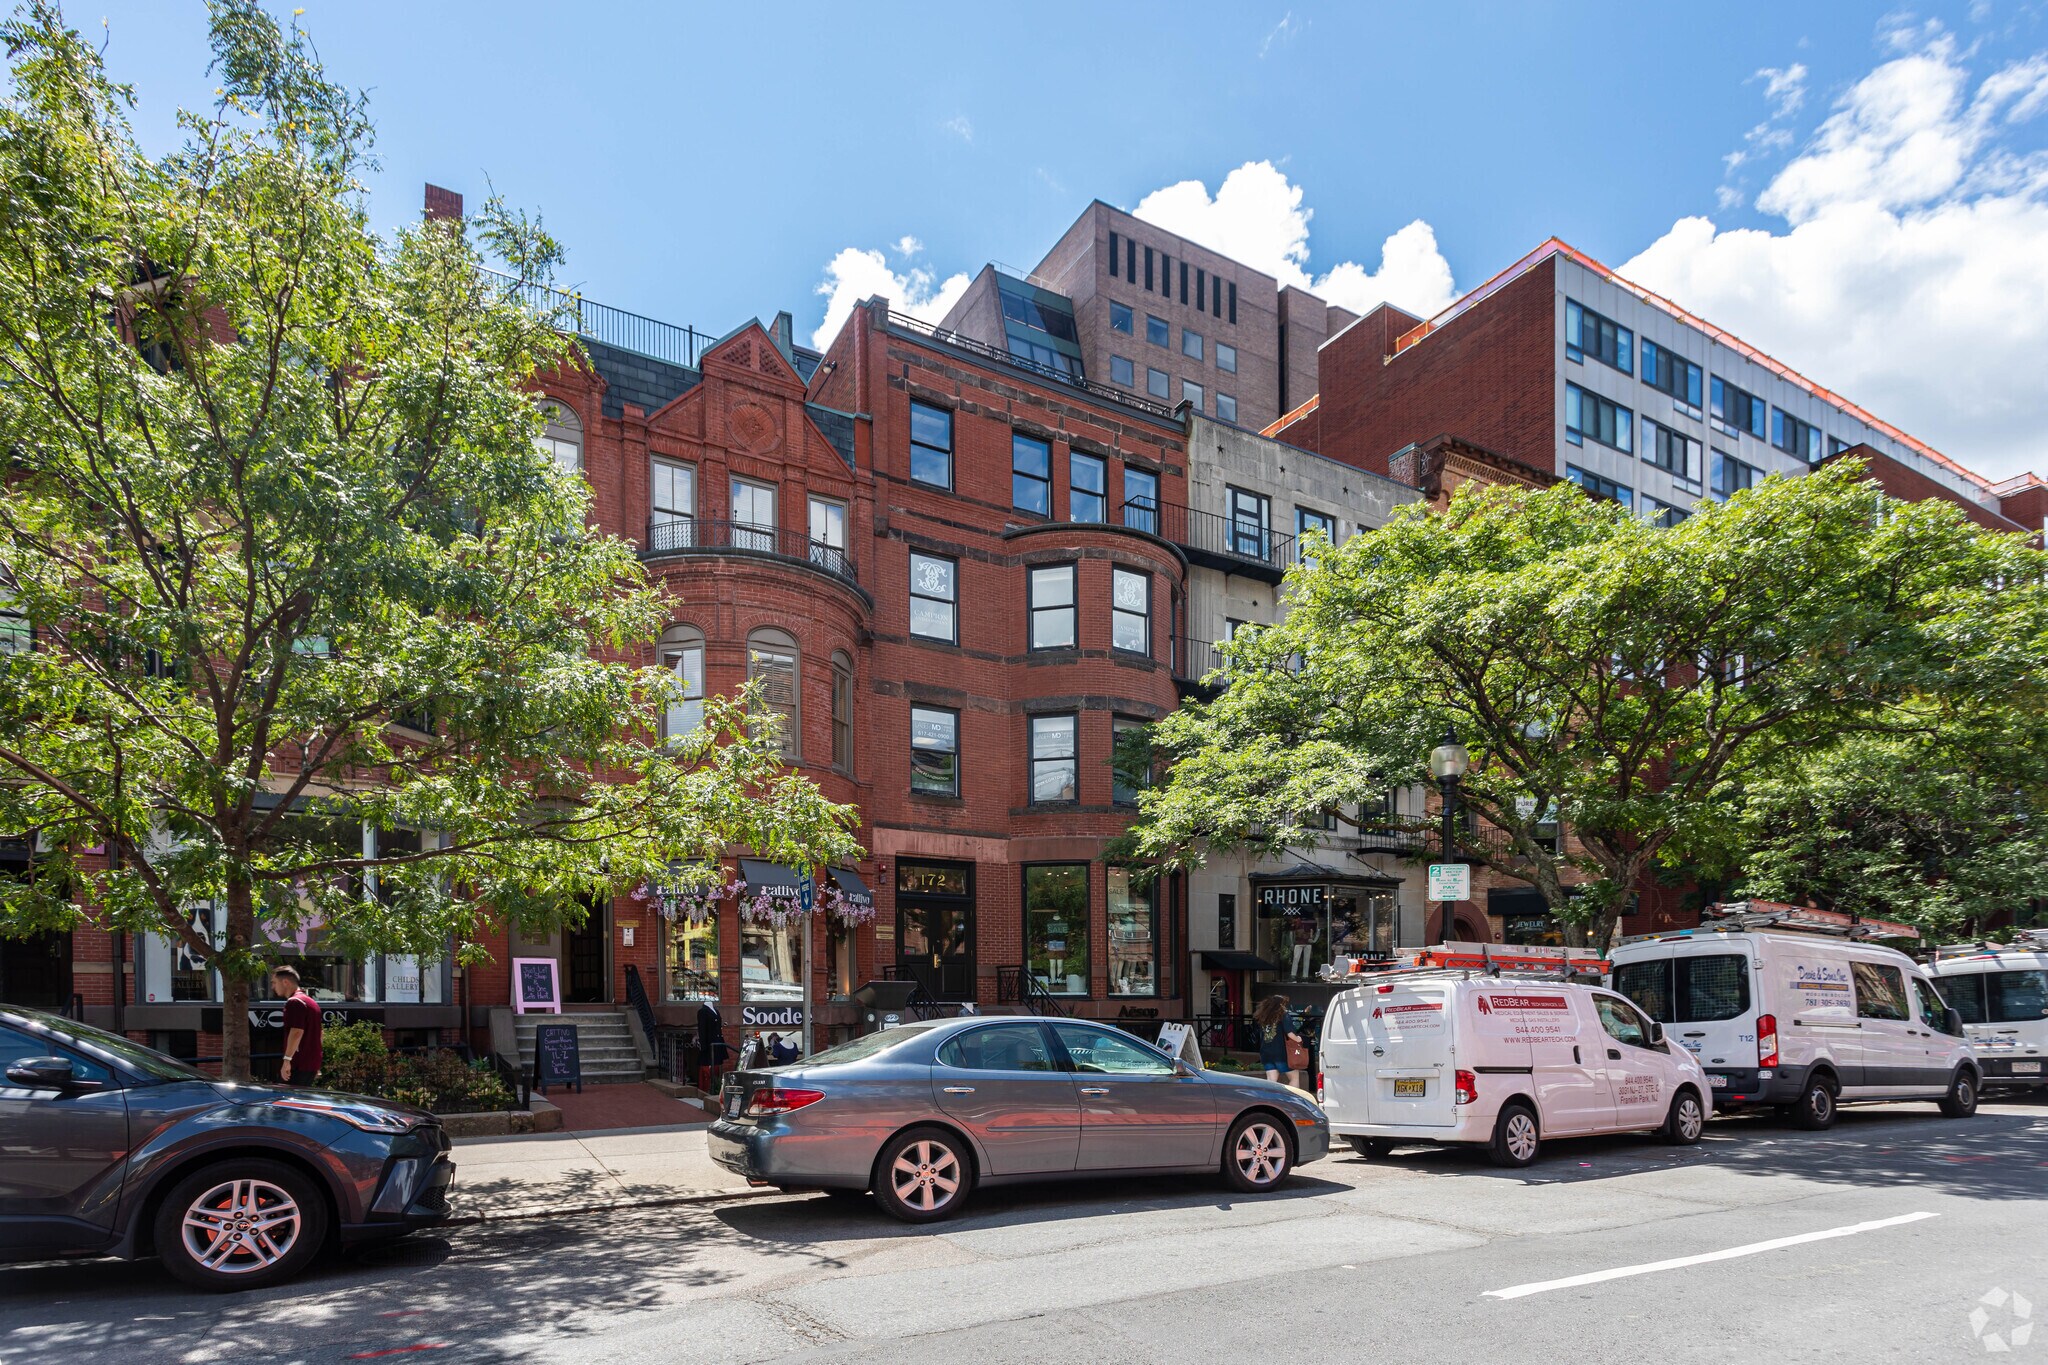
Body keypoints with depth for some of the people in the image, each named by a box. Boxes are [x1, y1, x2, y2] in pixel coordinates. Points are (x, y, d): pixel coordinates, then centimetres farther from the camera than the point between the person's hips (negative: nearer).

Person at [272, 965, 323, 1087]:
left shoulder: (294, 1002, -12)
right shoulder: (312, 1002, 19)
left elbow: (297, 1032, -23)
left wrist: (287, 1060, -24)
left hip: (297, 1066, -9)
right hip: (311, 1065, 9)